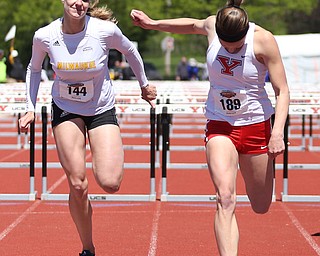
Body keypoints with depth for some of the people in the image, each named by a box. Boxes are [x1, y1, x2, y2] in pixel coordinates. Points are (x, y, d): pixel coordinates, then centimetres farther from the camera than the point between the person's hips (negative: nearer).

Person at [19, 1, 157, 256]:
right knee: (77, 186, -9)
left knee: (109, 183, -17)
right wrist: (30, 108, 5)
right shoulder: (44, 36, -13)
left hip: (102, 110, -1)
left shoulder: (105, 30, -19)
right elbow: (34, 69, 8)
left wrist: (144, 84, 15)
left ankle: (113, 159, 21)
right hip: (65, 110, 1)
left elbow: (130, 51, 3)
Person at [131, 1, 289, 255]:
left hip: (256, 126, -1)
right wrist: (154, 24, 23)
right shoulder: (212, 26, -9)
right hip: (220, 125, 1)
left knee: (261, 207, 11)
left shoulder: (263, 40, -17)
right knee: (225, 198, -20)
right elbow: (194, 25, 18)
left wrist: (278, 132, -23)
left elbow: (282, 91, -12)